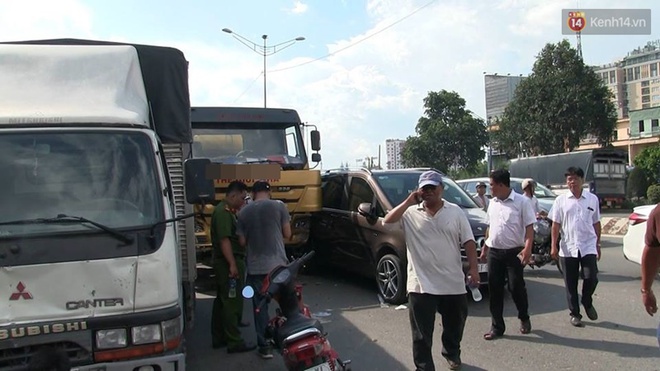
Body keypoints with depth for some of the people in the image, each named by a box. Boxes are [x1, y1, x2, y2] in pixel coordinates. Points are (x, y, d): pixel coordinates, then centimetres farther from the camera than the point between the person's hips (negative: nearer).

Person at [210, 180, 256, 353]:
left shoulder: (228, 211, 17)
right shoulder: (223, 212, -16)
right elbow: (224, 240, -24)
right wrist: (232, 264, -26)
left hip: (226, 263, 11)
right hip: (229, 263, -11)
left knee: (222, 301, 15)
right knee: (232, 303, -6)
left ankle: (219, 338, 24)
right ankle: (235, 342, 0)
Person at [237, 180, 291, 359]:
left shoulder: (244, 212, 1)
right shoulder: (279, 206, -4)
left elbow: (242, 241, 3)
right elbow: (287, 234, -1)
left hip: (255, 267, 1)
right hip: (278, 264, -1)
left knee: (260, 307, 9)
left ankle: (264, 346, 11)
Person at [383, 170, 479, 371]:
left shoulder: (455, 212, 2)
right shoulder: (410, 213, -1)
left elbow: (468, 241, 2)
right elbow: (387, 222, -15)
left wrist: (473, 268, -5)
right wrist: (408, 202, -15)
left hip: (453, 283, 2)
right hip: (421, 285, -2)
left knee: (455, 323, 22)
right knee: (421, 333, 3)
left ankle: (452, 353, 48)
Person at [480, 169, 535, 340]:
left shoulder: (521, 202, -8)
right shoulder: (493, 203, 10)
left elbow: (529, 227, -10)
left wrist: (527, 248, -22)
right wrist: (485, 247, 17)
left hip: (514, 252, -5)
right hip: (494, 252, 5)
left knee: (516, 287, 1)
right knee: (495, 290, 6)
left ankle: (524, 318, 28)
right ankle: (497, 327, 14)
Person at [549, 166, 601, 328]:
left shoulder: (593, 199, 5)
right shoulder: (561, 200, 1)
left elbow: (596, 223, 11)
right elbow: (556, 225, 2)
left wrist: (598, 244, 11)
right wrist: (554, 246, -3)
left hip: (588, 247, 0)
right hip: (568, 248, 0)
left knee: (591, 278, -8)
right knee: (570, 284, 6)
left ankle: (587, 303, 23)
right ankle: (574, 314, 19)